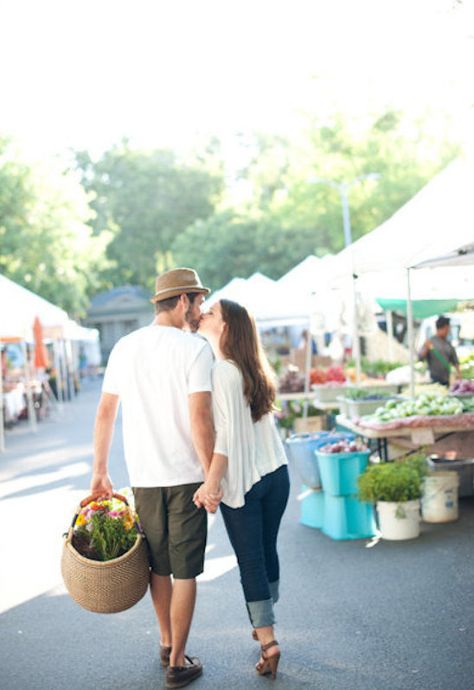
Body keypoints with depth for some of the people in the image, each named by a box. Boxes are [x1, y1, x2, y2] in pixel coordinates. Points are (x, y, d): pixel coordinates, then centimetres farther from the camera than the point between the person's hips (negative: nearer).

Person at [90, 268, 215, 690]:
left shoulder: (124, 347, 6)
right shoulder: (195, 348, -11)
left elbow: (105, 412, 8)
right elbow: (200, 418, -18)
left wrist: (100, 473, 15)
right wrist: (212, 477, -11)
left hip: (143, 477, 5)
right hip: (186, 476, -5)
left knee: (158, 566, 19)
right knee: (184, 572, 6)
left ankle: (167, 644, 36)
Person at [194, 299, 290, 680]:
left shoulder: (221, 372, -15)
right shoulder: (252, 370, 9)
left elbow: (227, 430, -23)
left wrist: (212, 481, -25)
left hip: (241, 481, -7)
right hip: (276, 474, 7)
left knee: (250, 560, 2)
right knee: (267, 551, 18)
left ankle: (268, 639, 4)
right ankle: (265, 627, 33)